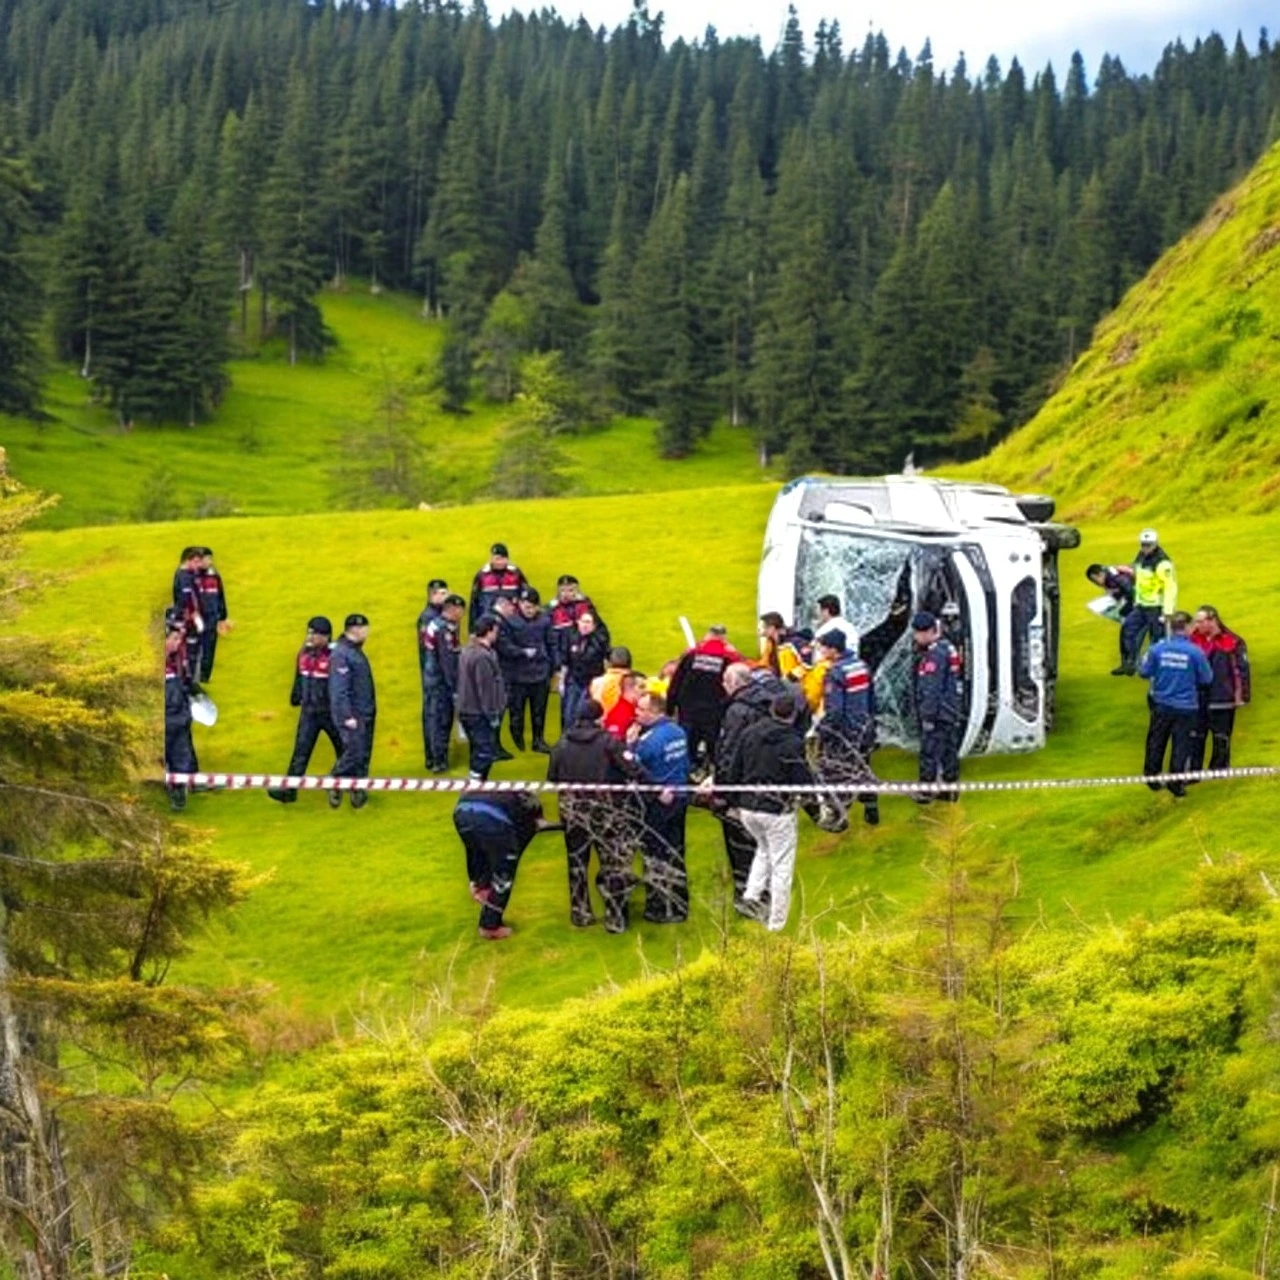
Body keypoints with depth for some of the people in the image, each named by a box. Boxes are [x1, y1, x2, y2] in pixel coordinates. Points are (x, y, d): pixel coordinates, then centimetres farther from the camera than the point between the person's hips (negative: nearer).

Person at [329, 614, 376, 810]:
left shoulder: (356, 651, 13)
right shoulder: (341, 654, -18)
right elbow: (339, 689, -22)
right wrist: (347, 716, -24)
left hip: (365, 714, 9)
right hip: (352, 715, -9)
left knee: (363, 755, 12)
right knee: (353, 752, -12)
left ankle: (358, 791, 20)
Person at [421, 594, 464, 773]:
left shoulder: (432, 624, 10)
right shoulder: (445, 629, -20)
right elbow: (448, 661, -21)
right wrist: (455, 687, -18)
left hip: (430, 679, 9)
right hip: (441, 682, -9)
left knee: (430, 718, 14)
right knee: (441, 721, -3)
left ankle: (431, 758, 22)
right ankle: (439, 761, 1)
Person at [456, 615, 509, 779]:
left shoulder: (468, 651, 9)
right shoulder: (483, 657, -23)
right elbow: (486, 689, -22)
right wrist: (493, 715, -15)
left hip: (467, 710, 10)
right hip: (479, 714, -10)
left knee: (477, 752, 18)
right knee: (484, 753, -6)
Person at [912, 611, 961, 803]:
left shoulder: (934, 655, -19)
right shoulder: (948, 648, 12)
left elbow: (932, 690, -21)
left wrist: (928, 716, -19)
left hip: (937, 714, -10)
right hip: (951, 713, 10)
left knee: (929, 752, -3)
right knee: (949, 751, 14)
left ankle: (926, 791, 1)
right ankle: (950, 788, 20)